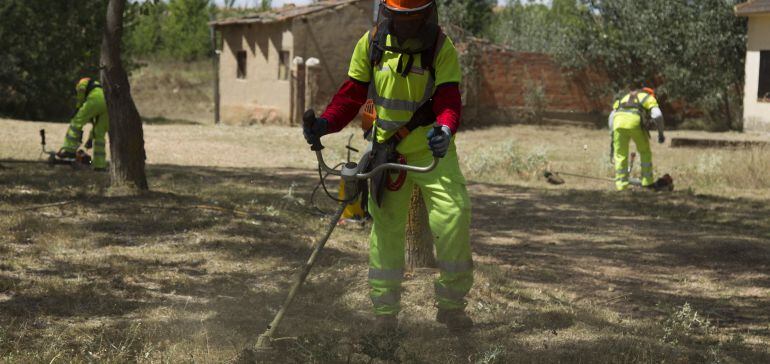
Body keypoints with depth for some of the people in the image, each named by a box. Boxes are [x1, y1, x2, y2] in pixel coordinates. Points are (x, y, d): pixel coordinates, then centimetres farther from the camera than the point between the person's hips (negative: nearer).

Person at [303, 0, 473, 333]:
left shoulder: (442, 48, -11)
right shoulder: (371, 44, -3)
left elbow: (449, 99, -20)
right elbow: (351, 94, 0)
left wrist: (445, 129, -41)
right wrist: (325, 123, -17)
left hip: (432, 148, -2)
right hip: (386, 151, 2)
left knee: (454, 217, -12)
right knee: (386, 229, 6)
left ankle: (452, 305, 6)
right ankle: (384, 312, 18)